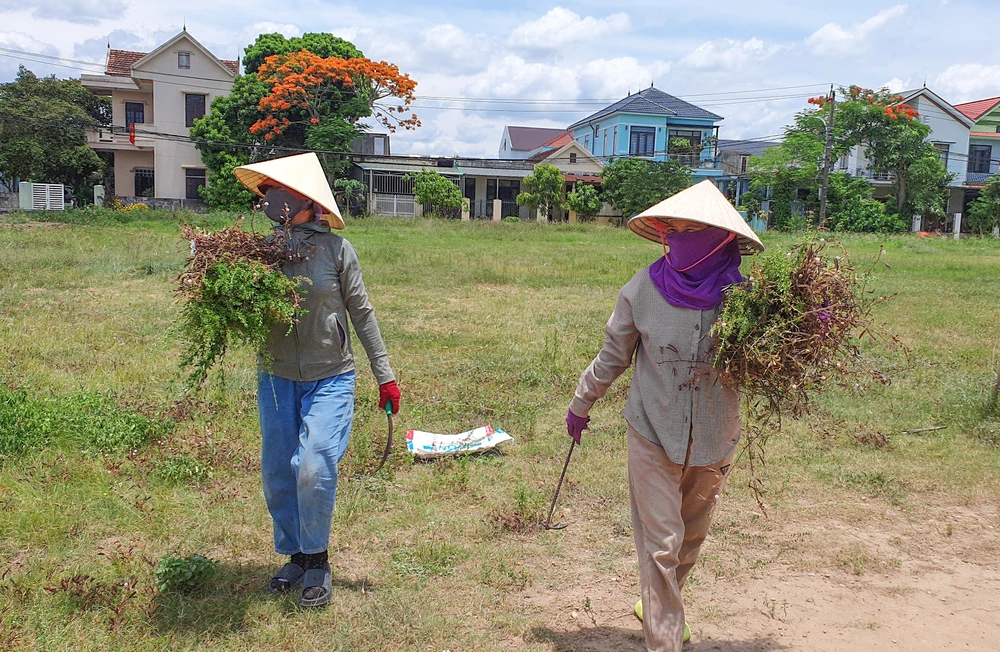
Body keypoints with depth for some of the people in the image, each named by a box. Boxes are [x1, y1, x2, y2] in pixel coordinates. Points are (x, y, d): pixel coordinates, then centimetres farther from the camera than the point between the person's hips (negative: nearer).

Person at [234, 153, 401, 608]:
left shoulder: (335, 248, -9)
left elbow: (361, 313, -2)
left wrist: (385, 376, -1)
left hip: (329, 377, -3)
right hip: (276, 377, 3)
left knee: (314, 469, -14)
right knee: (277, 475, 9)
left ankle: (317, 560, 10)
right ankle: (295, 555, 31)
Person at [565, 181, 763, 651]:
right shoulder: (644, 289, -11)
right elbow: (613, 357, 4)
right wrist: (580, 405, 14)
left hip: (714, 440, 2)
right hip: (653, 436, -2)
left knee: (691, 538, 20)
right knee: (660, 543, 0)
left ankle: (660, 607, 45)